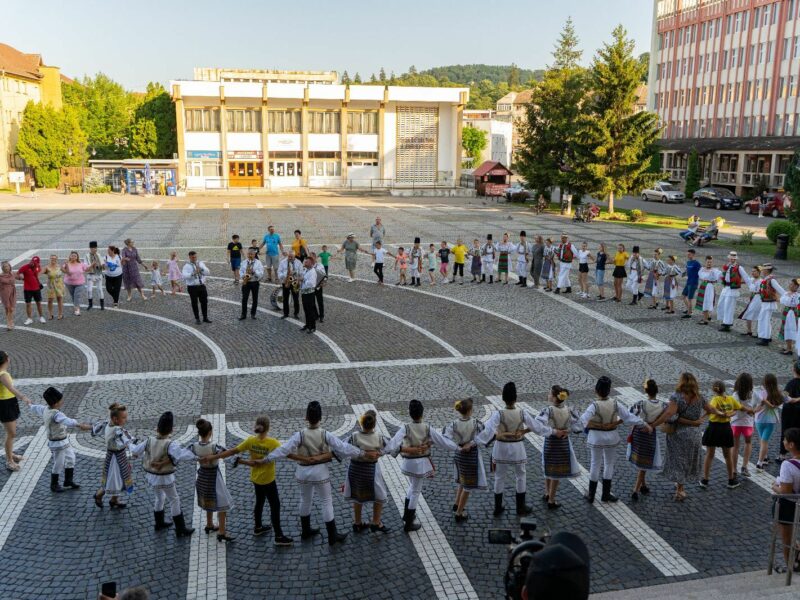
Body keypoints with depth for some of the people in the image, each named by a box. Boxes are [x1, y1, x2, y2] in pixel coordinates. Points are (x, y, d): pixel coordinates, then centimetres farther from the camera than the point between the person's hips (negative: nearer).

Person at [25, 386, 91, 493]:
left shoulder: (45, 409, -1)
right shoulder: (56, 414, -31)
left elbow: (35, 408, 21)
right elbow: (67, 421, -49)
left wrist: (29, 404, 43)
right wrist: (80, 425, -64)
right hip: (58, 444, -10)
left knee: (70, 460, 20)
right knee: (58, 465, 7)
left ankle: (69, 481, 33)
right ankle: (54, 486, 24)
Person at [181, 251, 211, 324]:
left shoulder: (201, 263, 7)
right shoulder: (187, 266, -4)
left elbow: (208, 272, -1)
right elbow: (184, 276, -19)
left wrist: (201, 269, -18)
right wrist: (193, 273, -32)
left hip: (202, 286, 3)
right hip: (192, 287, -3)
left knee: (204, 302, 7)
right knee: (194, 303, 5)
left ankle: (205, 318, 21)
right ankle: (197, 318, 17)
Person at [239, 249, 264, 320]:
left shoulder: (258, 263, -4)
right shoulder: (244, 262, 7)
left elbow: (261, 273, -11)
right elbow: (240, 271, 11)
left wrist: (254, 271, -25)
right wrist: (243, 276, -8)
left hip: (255, 283, -2)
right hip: (246, 282, 2)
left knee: (255, 299, 7)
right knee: (244, 298, -2)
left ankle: (253, 314, 20)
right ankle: (243, 314, 4)